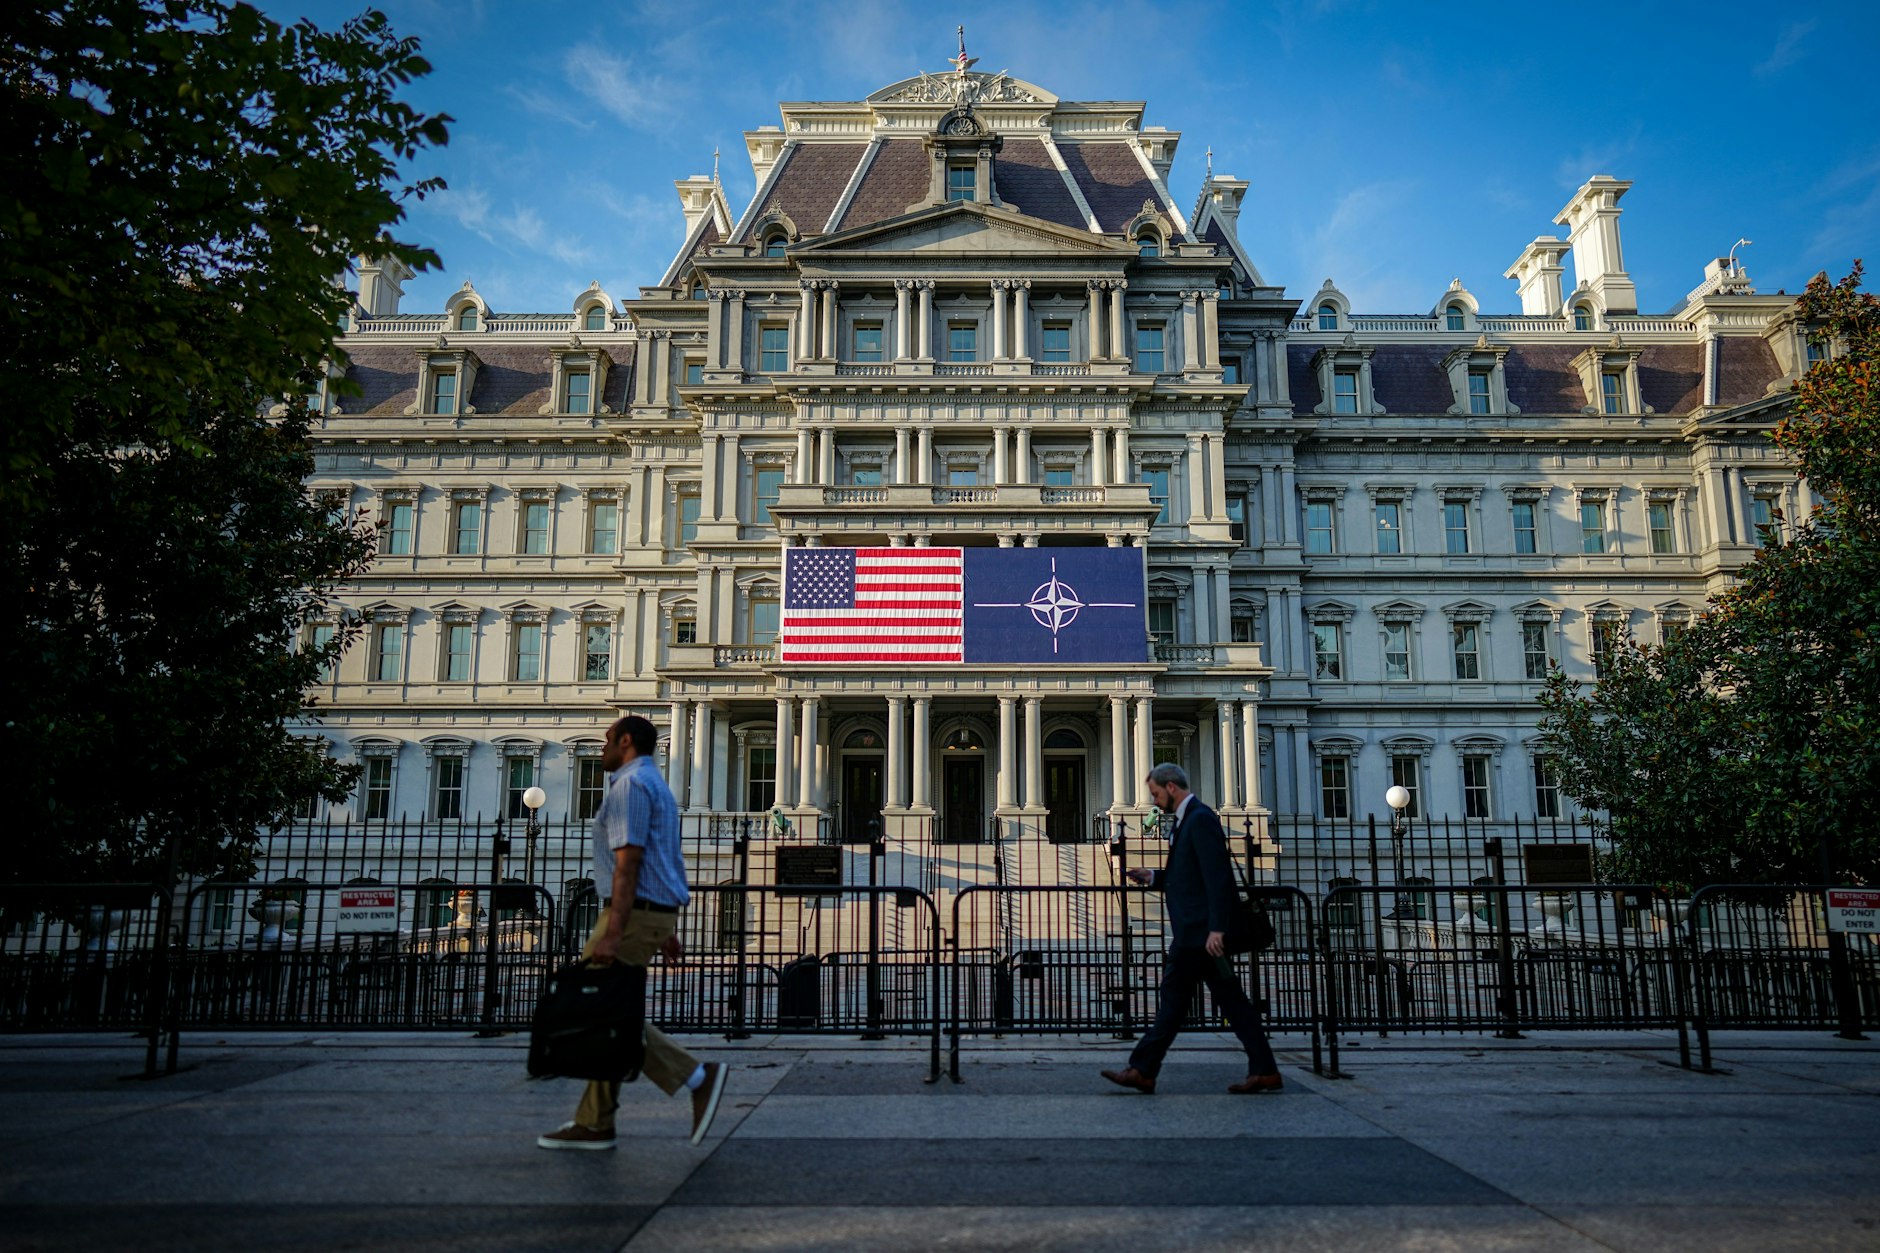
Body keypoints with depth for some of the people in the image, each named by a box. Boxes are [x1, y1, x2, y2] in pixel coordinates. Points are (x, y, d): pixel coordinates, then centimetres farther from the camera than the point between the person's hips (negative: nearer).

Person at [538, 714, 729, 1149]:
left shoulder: (630, 784, -11)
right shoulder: (656, 786, 20)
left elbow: (628, 862, -20)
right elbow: (669, 865, 21)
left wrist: (612, 932, -23)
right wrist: (667, 930, 23)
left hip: (633, 914, -10)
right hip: (656, 914, 10)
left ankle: (695, 1077, -8)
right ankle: (593, 1123, 15)